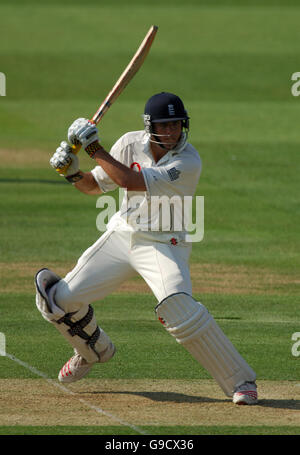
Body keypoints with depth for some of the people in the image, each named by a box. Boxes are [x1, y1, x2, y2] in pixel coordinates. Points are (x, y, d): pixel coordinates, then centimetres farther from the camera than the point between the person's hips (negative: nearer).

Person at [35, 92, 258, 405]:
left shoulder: (188, 162, -21)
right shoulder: (131, 144, -3)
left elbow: (131, 181, -29)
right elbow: (95, 185, 8)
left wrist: (95, 149, -24)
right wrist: (73, 173, -13)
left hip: (163, 245, -6)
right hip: (120, 236, 6)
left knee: (177, 306, -31)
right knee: (60, 300, 0)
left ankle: (240, 381, -20)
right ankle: (94, 350, 34)